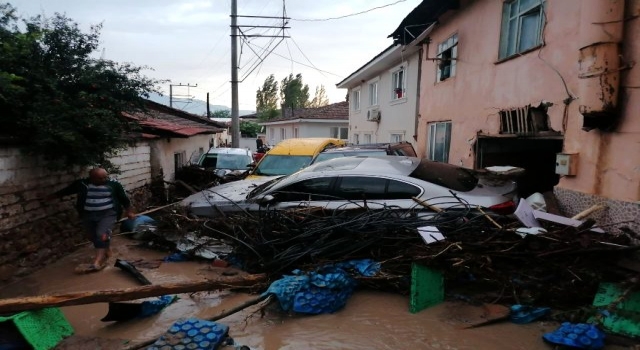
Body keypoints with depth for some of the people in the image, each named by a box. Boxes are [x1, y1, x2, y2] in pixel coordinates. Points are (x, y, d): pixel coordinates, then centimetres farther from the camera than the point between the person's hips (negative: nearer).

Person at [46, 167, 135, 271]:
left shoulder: (113, 184, -6)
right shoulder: (82, 184, -3)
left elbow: (124, 198, 3)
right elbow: (66, 190, 12)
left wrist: (129, 212, 8)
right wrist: (52, 196, 24)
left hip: (108, 213, -4)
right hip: (88, 215, 4)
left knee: (102, 235, -19)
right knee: (92, 236, 10)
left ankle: (97, 262, -18)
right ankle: (107, 249, 33)